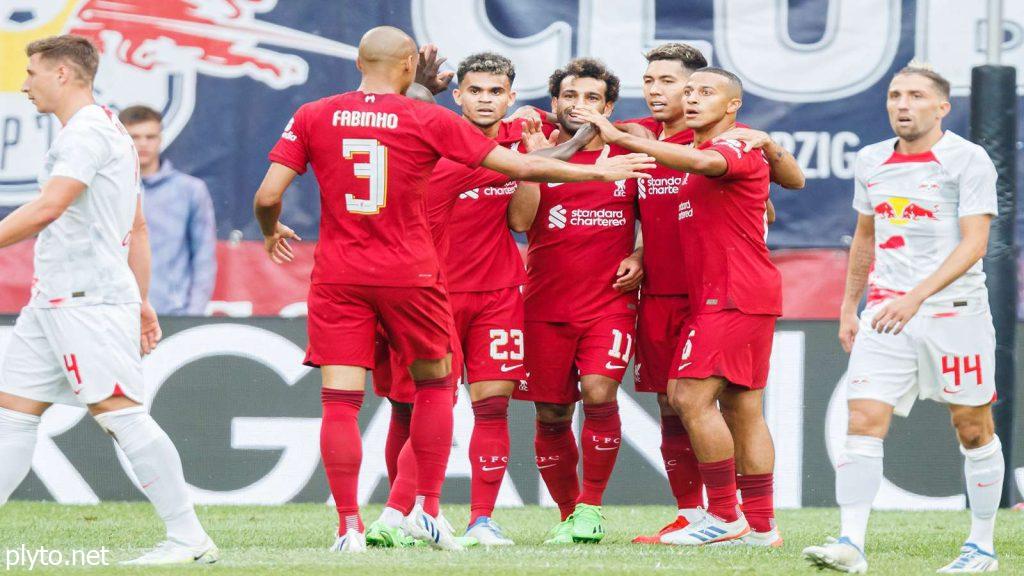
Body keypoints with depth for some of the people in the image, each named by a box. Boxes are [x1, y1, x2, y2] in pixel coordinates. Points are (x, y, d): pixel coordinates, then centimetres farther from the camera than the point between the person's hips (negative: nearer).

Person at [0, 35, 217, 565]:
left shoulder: (87, 132, -11)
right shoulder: (109, 132, 22)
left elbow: (47, 208, -23)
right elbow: (137, 228, 25)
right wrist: (140, 301, 25)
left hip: (88, 300, -11)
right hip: (55, 301, 11)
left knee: (121, 414, -12)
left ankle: (188, 538, -11)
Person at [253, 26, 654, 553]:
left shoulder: (312, 118, 2)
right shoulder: (428, 120, -2)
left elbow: (267, 196, -2)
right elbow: (521, 167, 1)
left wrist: (271, 232, 22)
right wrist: (598, 172, 12)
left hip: (337, 273, 1)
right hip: (409, 274, -1)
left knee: (340, 401, 0)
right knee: (434, 383, 18)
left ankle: (349, 526, -6)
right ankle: (427, 508, 15)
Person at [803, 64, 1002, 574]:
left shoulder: (968, 160, -7)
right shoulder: (871, 162, 10)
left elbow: (974, 243, -14)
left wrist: (917, 296, -24)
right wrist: (849, 308, 21)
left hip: (954, 309, -4)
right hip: (886, 313, 4)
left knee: (973, 430, 5)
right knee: (863, 421, -11)